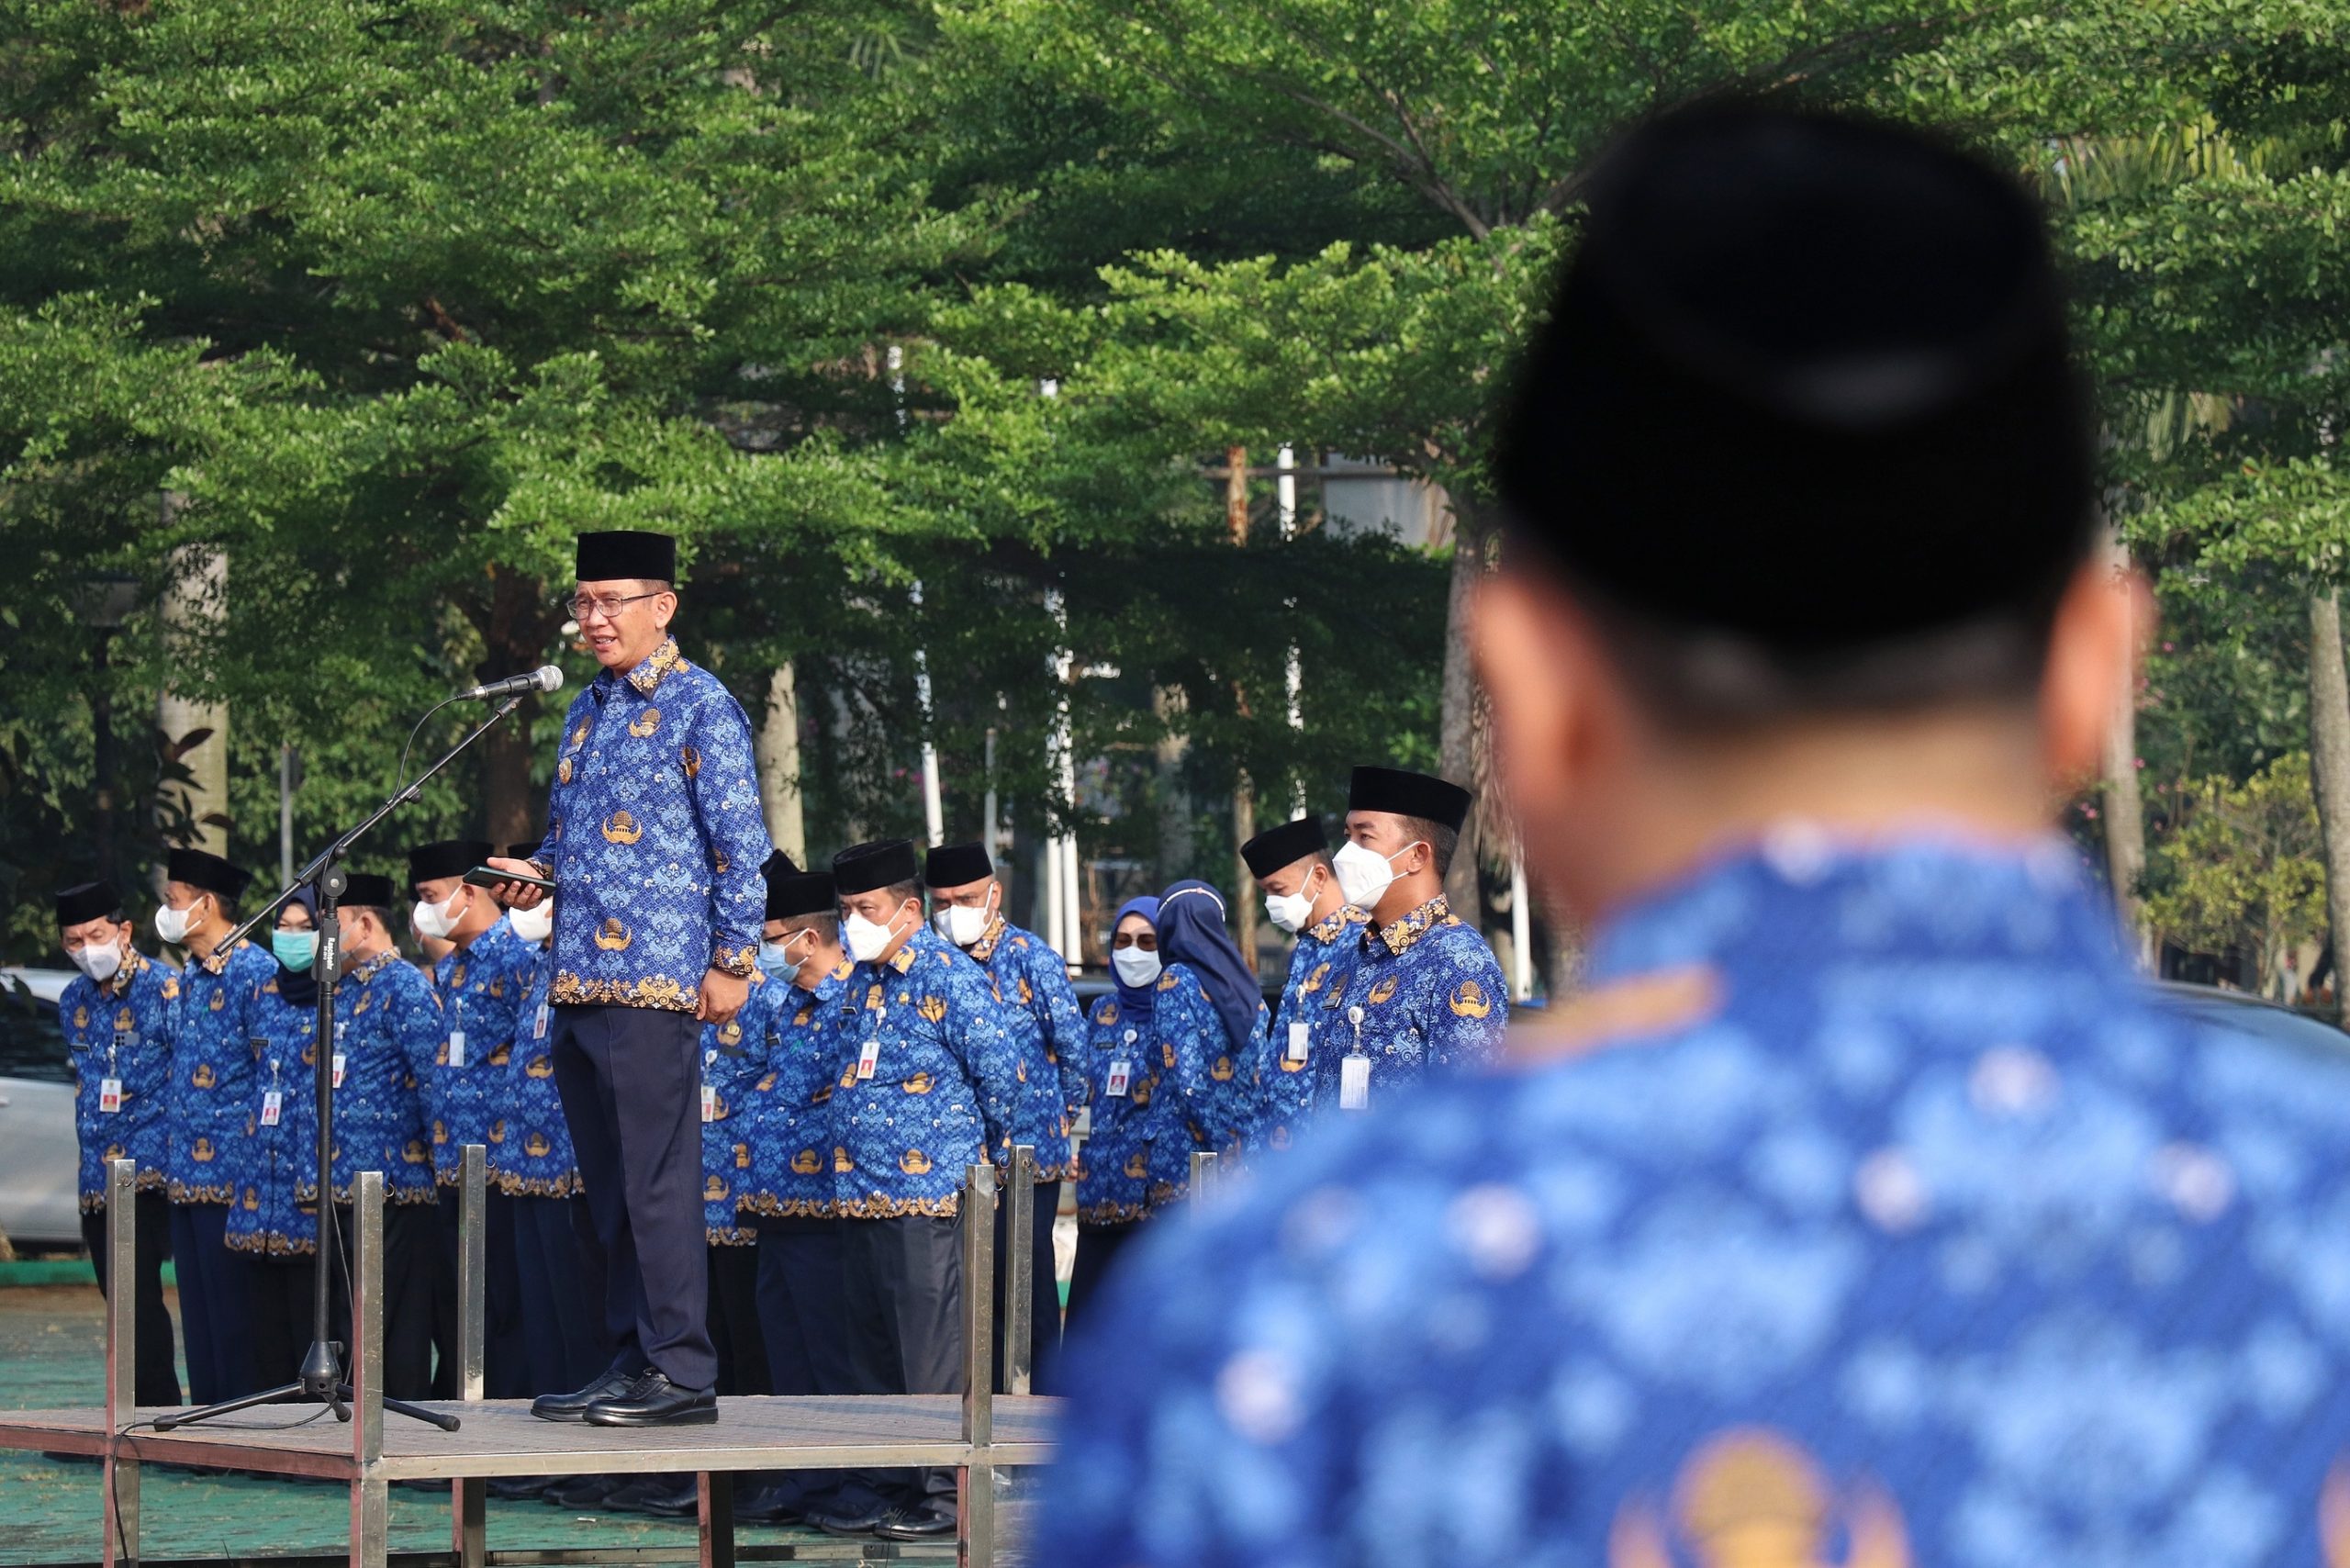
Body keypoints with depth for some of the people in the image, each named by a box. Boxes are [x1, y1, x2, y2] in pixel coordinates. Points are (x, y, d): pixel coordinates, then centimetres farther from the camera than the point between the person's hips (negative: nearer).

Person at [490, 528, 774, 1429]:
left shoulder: (700, 707, -5)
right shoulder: (588, 711, 18)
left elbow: (741, 843, -8)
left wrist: (732, 960, -11)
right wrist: (539, 873, 8)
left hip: (654, 982, -8)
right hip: (579, 982, 8)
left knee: (656, 1181, -8)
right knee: (609, 1186, 10)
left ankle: (681, 1372, -6)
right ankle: (630, 1360, 15)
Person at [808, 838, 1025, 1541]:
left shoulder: (948, 976, -10)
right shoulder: (860, 981, 13)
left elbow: (1001, 1070, -11)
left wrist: (977, 1146, 1)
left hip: (927, 1193, -8)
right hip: (861, 1190, 8)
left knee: (931, 1349, -5)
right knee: (873, 1347, 12)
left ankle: (947, 1489, 1)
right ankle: (885, 1483, 19)